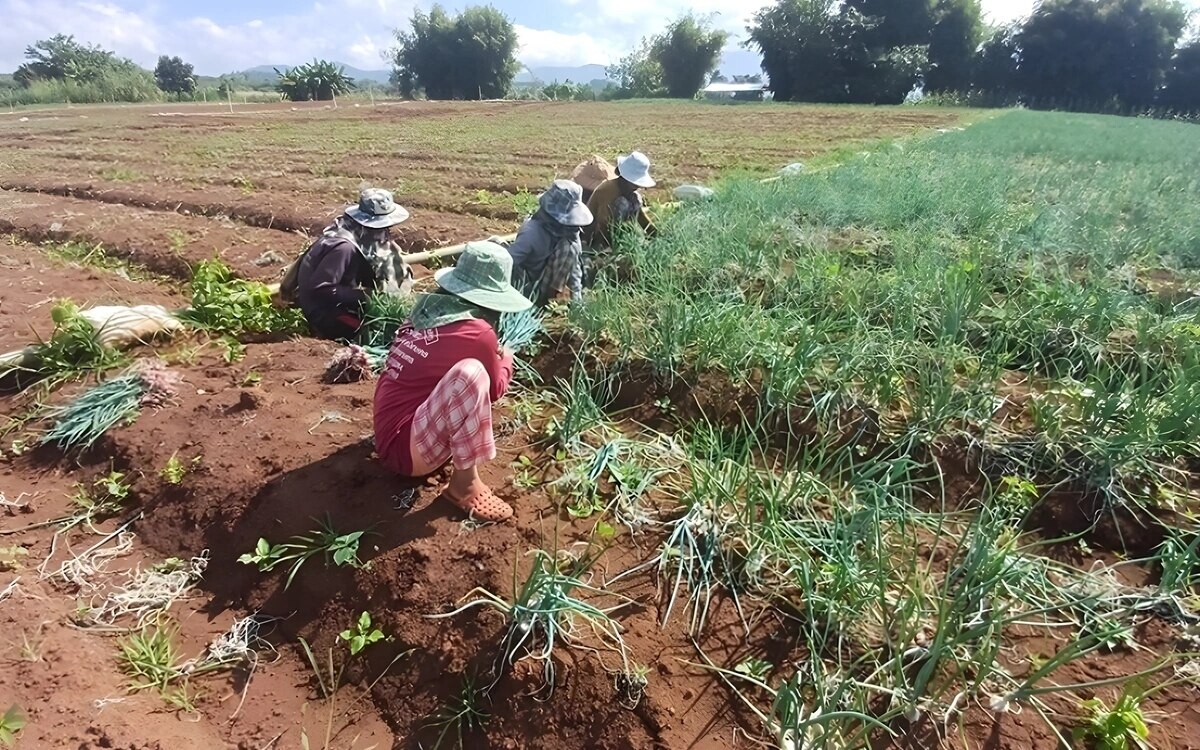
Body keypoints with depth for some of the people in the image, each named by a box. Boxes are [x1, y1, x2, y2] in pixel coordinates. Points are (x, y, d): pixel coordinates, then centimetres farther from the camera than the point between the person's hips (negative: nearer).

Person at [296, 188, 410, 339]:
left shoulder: (359, 235, 0)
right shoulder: (344, 246, -27)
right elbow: (320, 289, -27)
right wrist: (361, 295, -22)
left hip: (336, 304, 9)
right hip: (324, 315, -9)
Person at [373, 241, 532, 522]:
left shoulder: (428, 308, 3)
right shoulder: (477, 333, -18)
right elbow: (495, 389, 0)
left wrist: (492, 354, 23)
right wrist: (505, 358, 18)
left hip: (388, 435, 9)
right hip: (406, 449, -9)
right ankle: (465, 483, -14)